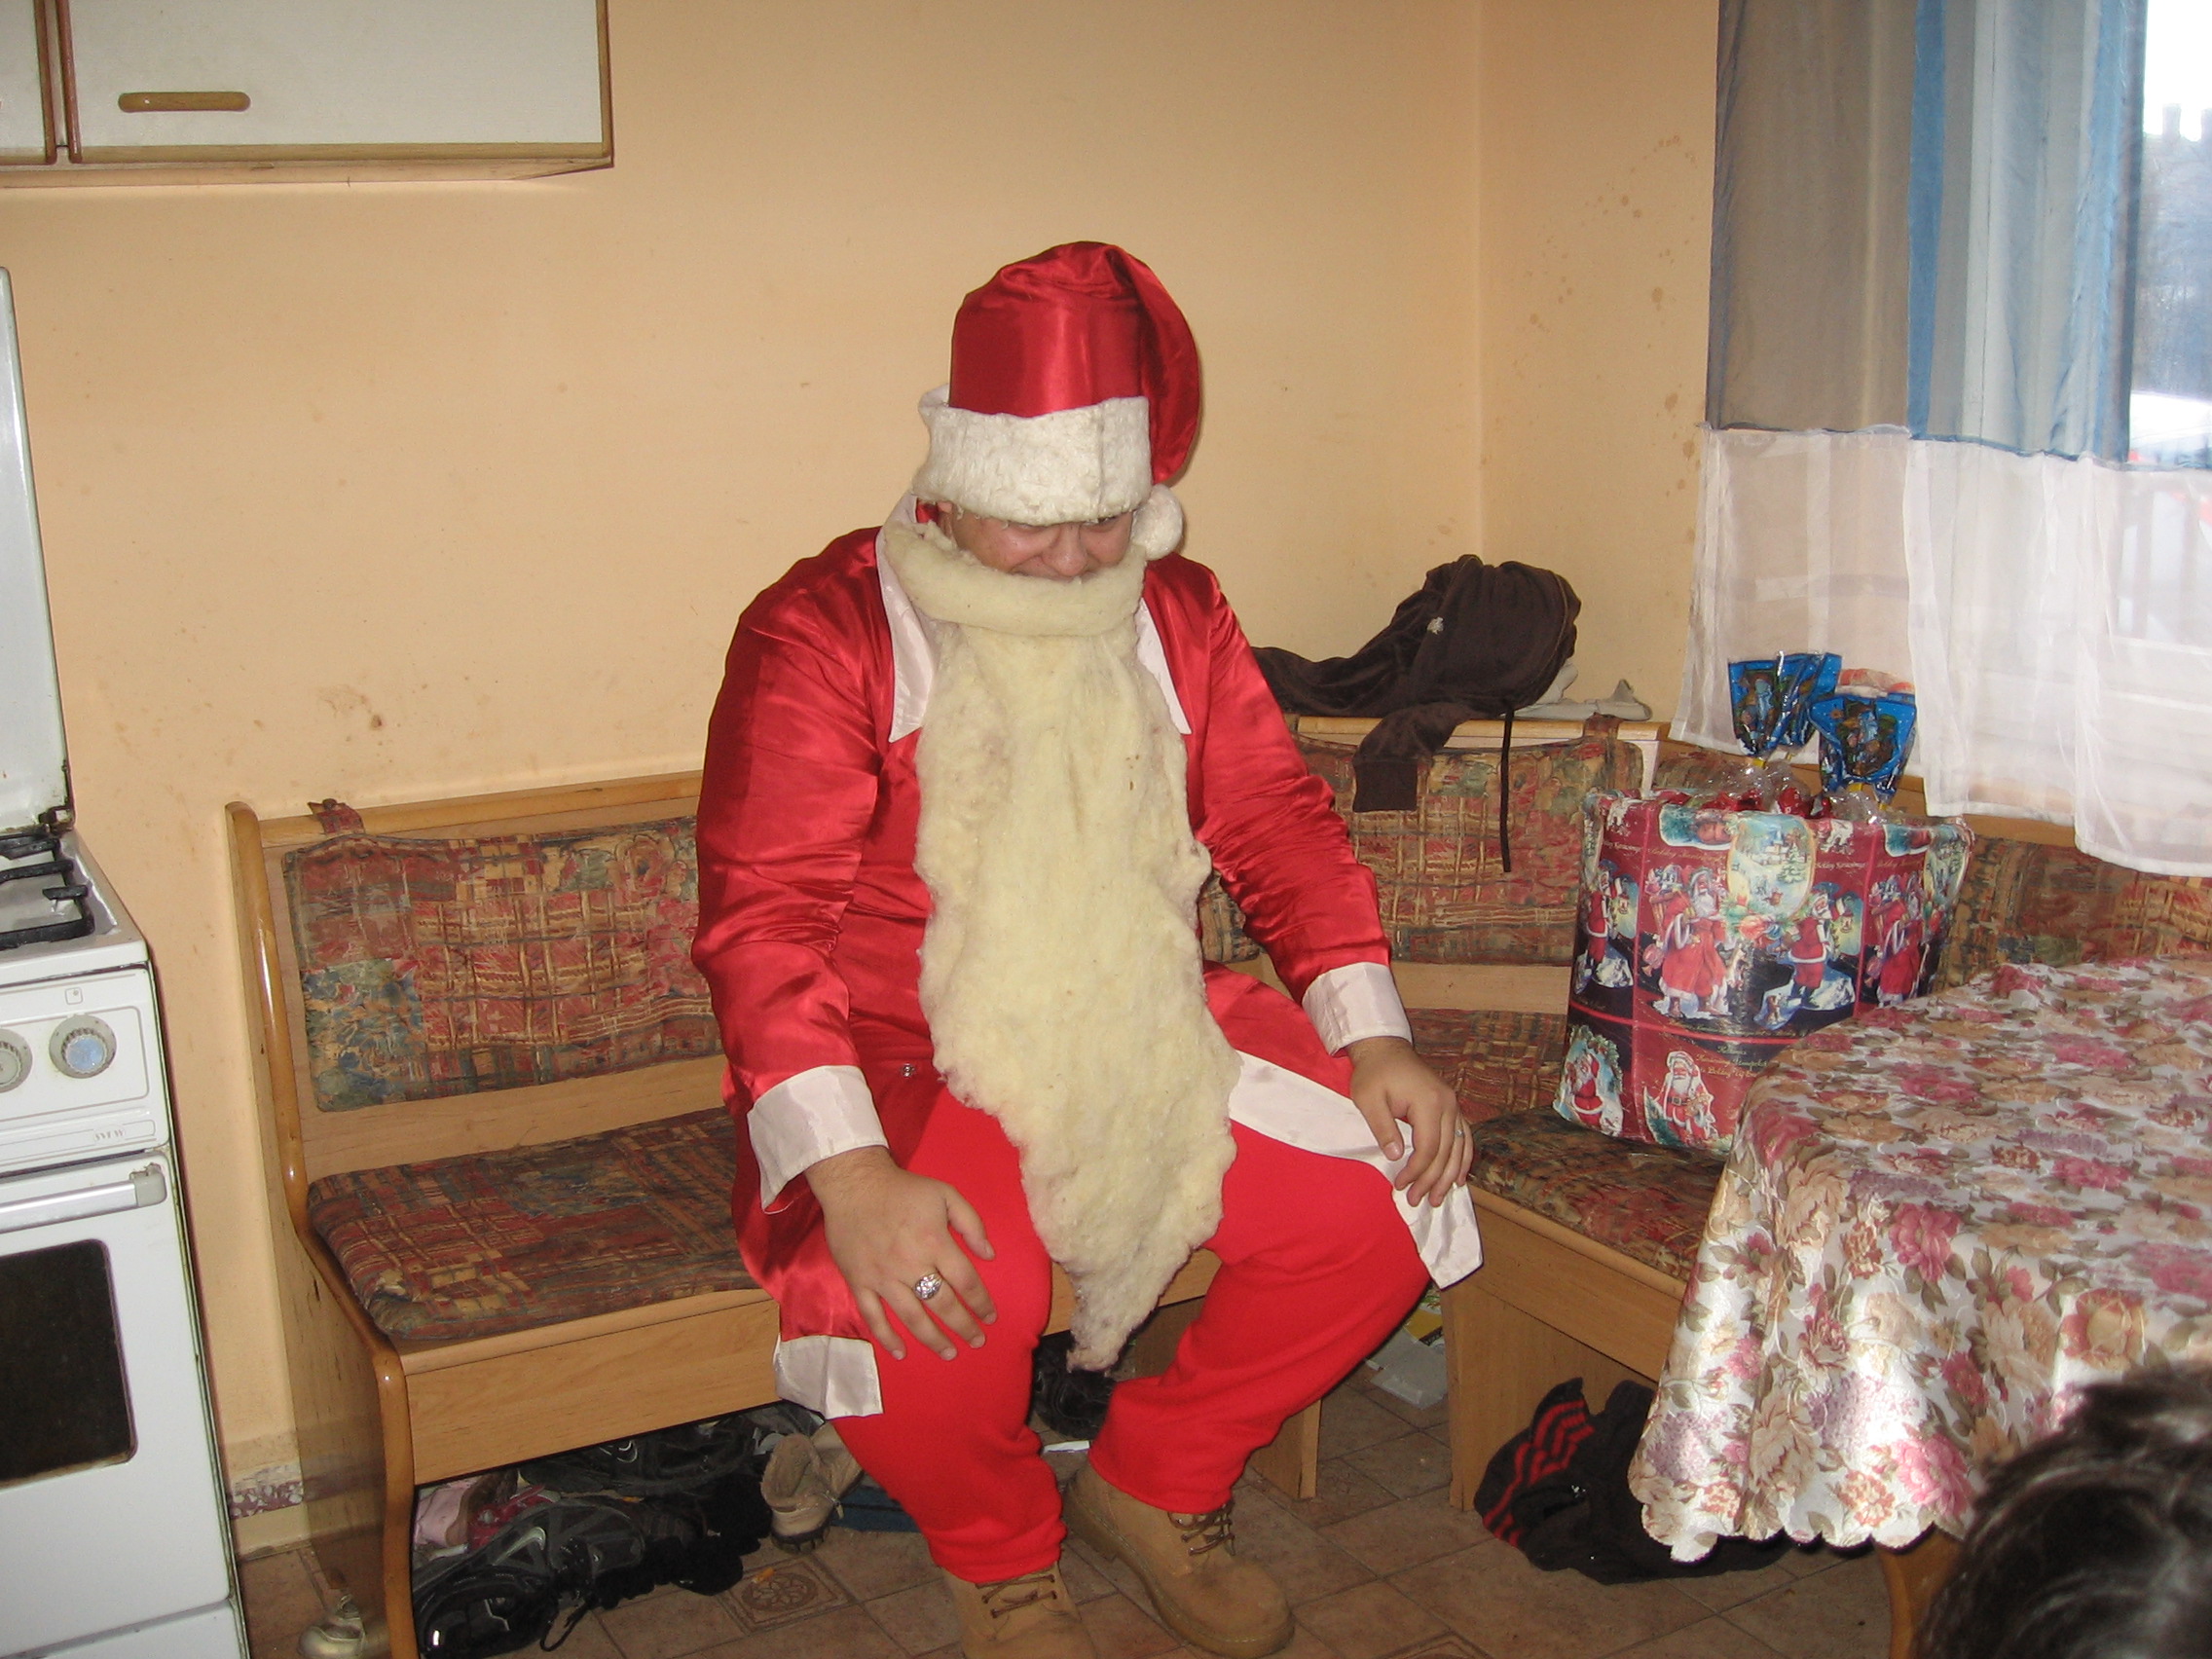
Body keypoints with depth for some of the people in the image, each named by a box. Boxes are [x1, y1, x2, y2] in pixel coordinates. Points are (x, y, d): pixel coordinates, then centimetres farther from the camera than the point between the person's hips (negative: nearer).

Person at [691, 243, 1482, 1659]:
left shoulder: (1178, 615, 7)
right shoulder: (826, 629, -10)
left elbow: (1282, 825, 9)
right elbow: (764, 916, -17)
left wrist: (1372, 1041, -6)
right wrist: (851, 1174, -30)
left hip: (1150, 1038, 5)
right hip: (911, 1064, -4)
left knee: (1387, 1195, -12)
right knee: (930, 1309, -32)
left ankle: (1158, 1484, 12)